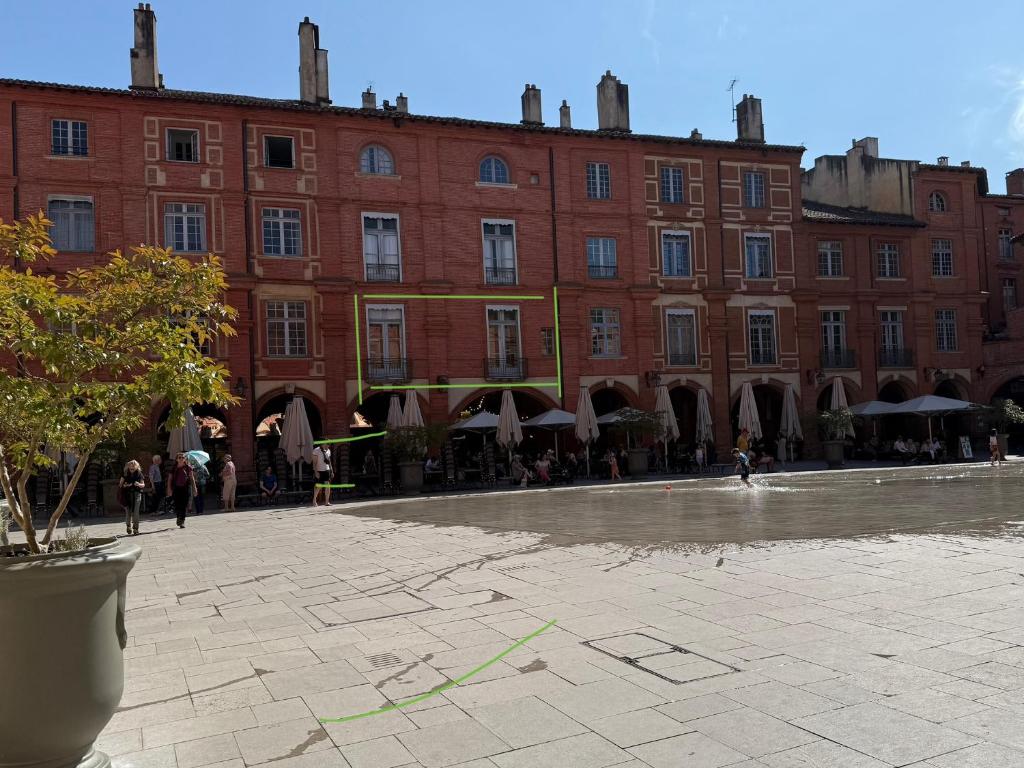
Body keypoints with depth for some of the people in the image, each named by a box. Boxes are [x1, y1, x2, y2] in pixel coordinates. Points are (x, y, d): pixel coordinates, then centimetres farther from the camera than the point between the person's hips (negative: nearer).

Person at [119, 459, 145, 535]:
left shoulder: (139, 473, 0)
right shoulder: (125, 474, 2)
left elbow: (143, 485, 4)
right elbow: (120, 484, 6)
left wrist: (139, 484, -18)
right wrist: (125, 485, -15)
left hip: (136, 494, -1)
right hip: (127, 494, 1)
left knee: (135, 512, -7)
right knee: (128, 511, 3)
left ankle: (135, 529, 0)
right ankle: (128, 526, 29)